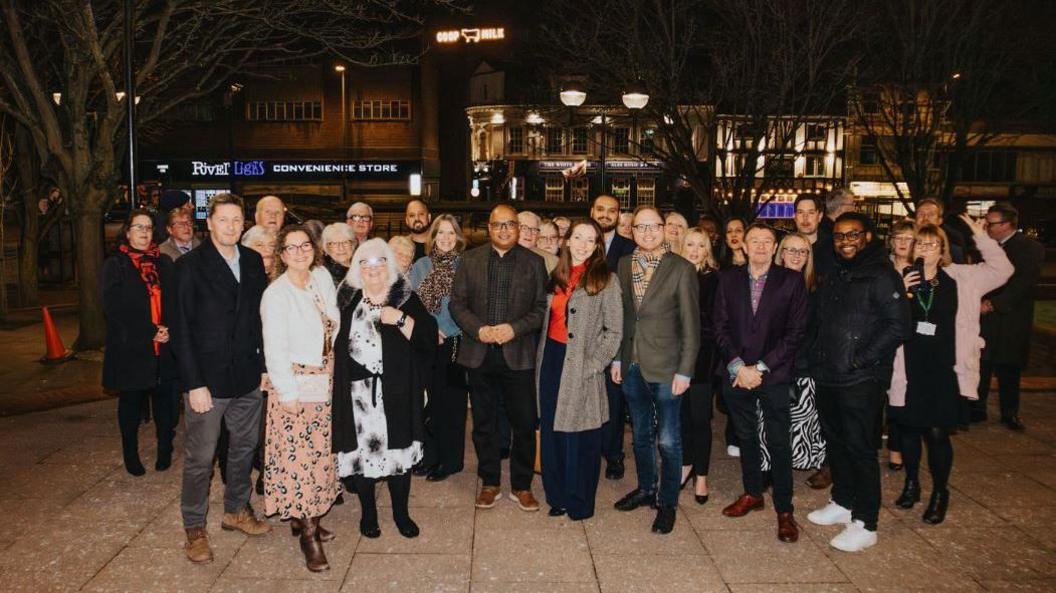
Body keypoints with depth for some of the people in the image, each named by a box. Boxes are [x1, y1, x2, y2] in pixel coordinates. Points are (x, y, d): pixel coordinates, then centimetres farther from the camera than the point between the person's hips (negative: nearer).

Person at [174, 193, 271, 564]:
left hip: (248, 378, 5)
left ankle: (236, 511, 35)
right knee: (200, 457, 4)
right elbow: (182, 329, -9)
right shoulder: (190, 266, -7)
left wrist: (266, 365, 4)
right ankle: (194, 528, 21)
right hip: (208, 379, -4)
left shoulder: (253, 262, 5)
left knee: (244, 447, 16)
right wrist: (194, 384, -13)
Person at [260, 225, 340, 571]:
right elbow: (274, 349, -14)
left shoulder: (323, 277, 4)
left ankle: (303, 517, 26)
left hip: (325, 381, 6)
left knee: (320, 452, 12)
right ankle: (308, 534, 5)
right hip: (295, 383, -6)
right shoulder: (276, 294, -13)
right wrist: (288, 393, -15)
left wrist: (333, 370, 10)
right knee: (299, 455, -3)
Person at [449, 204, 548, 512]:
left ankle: (521, 486, 21)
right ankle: (489, 483, 26)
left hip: (518, 355, -1)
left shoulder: (534, 262, 3)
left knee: (524, 423, 4)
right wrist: (478, 329, -12)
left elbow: (542, 307, 0)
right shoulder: (470, 259, 6)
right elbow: (457, 303, 4)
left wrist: (515, 328, -15)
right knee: (484, 423, 11)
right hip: (479, 354, 1)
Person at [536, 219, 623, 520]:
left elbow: (614, 330, -7)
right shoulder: (557, 277, 10)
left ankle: (580, 502, 18)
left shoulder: (606, 279, -6)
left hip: (581, 367, -5)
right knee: (551, 431, 10)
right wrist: (542, 359, 6)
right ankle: (557, 495, 25)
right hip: (551, 360, 5)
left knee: (580, 435, 2)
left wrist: (592, 365, -13)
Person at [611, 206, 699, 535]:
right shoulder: (625, 265, 5)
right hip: (632, 365, 5)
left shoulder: (681, 269, -9)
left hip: (665, 368, -4)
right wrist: (617, 358, 8)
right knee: (641, 433, 18)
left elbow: (691, 325, -8)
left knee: (668, 439, 4)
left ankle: (667, 502, 20)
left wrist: (684, 371, -11)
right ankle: (645, 488, 36)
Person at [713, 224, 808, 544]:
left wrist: (760, 367, -10)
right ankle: (752, 493, 31)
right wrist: (737, 366, -8)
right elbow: (720, 326, 3)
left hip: (773, 374, -3)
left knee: (779, 442, 0)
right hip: (736, 372, 3)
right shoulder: (728, 278, 5)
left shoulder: (792, 280, -2)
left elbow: (795, 331, -5)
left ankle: (784, 509, 11)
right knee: (746, 436, 14)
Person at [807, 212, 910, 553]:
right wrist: (816, 359, 10)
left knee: (860, 448, -2)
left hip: (861, 381, -8)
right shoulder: (832, 278, 16)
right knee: (835, 442, 17)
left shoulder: (881, 276, -9)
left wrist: (860, 361, -18)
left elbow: (898, 326, -16)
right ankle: (843, 503, 34)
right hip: (828, 378, 8)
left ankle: (865, 524, 8)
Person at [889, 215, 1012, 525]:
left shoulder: (960, 278, 1)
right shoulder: (902, 280, -2)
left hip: (944, 369, -1)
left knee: (937, 432, 1)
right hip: (909, 368, 1)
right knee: (910, 427, 13)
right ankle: (911, 484, 33)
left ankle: (940, 493, 22)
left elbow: (1002, 270, 4)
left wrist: (981, 238, -6)